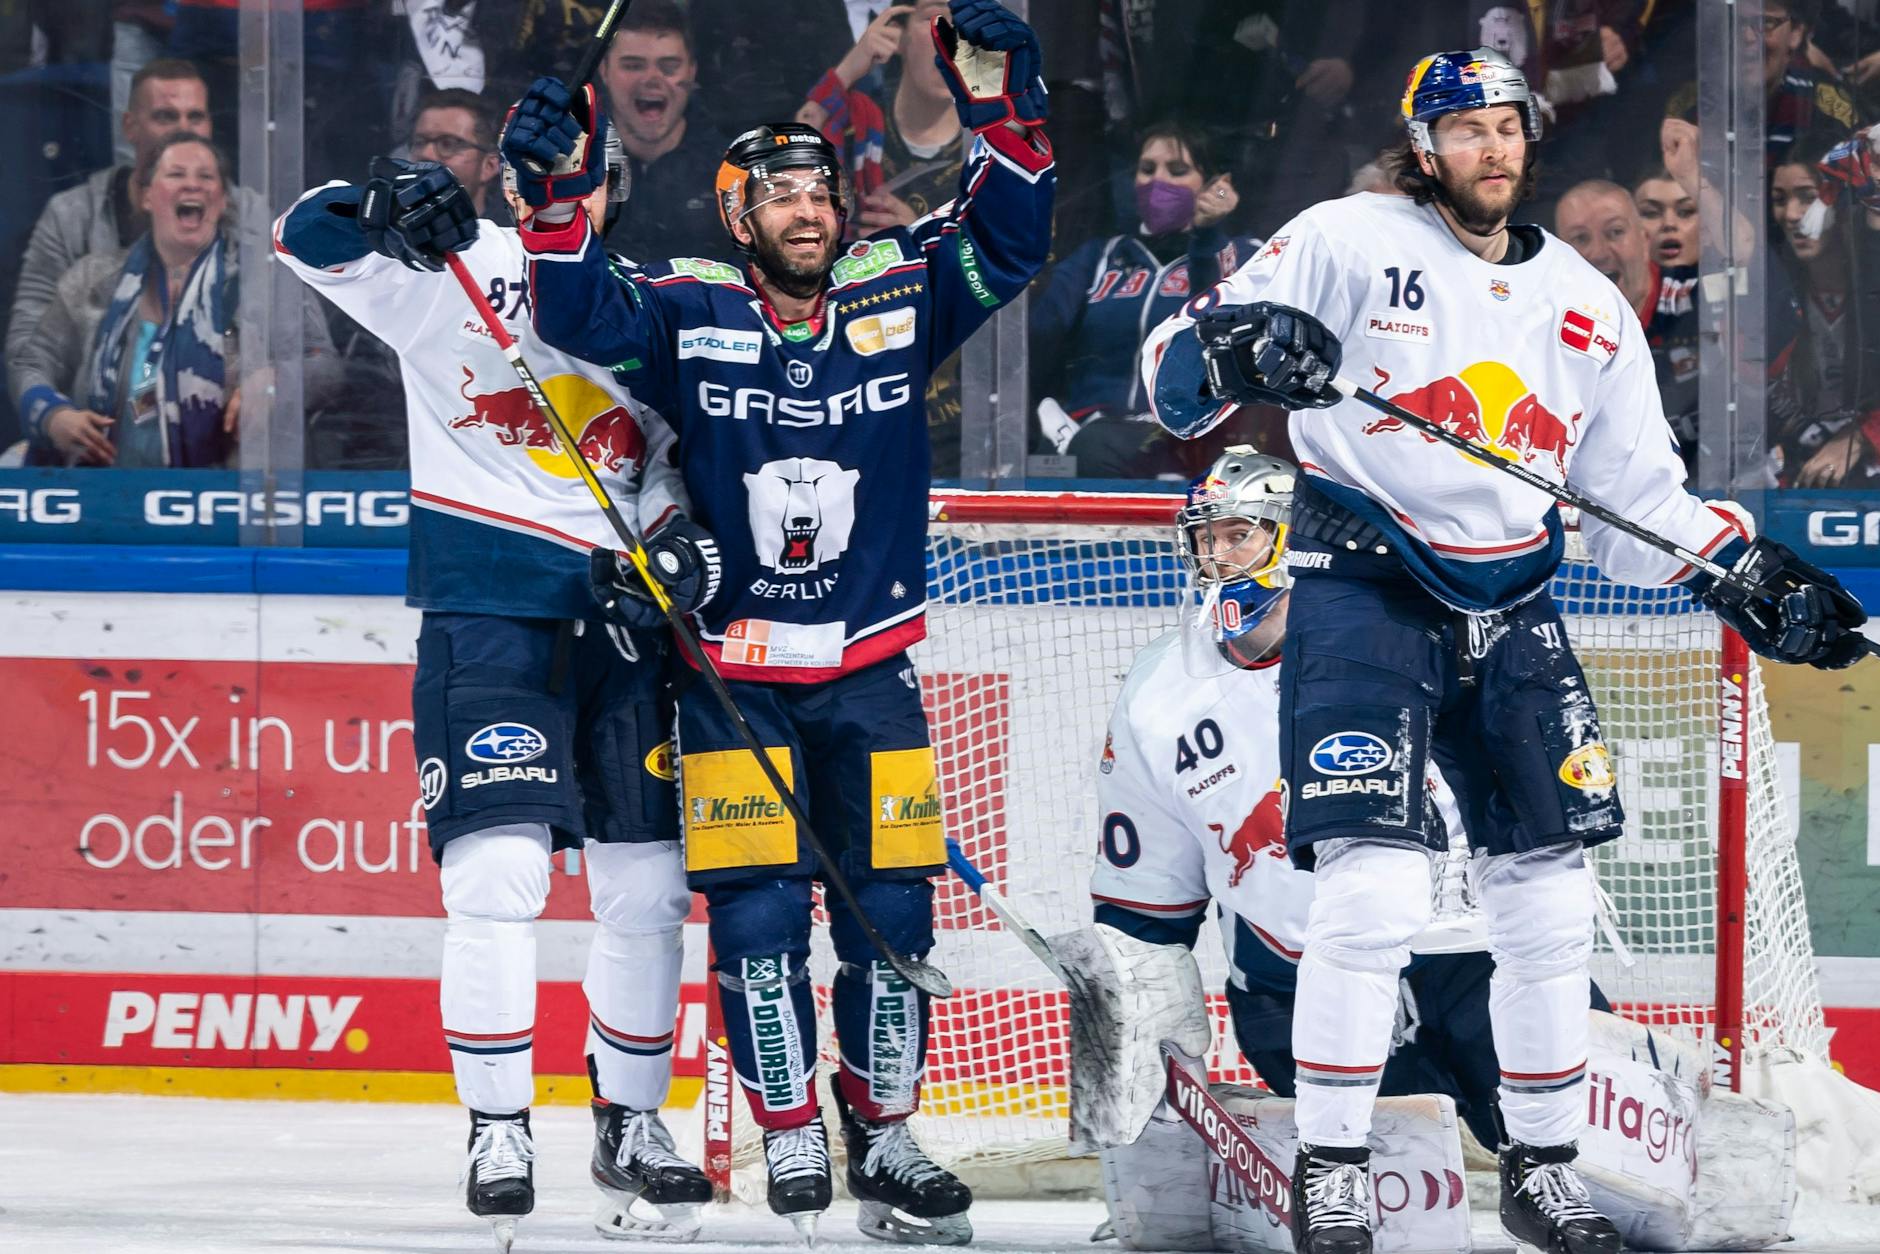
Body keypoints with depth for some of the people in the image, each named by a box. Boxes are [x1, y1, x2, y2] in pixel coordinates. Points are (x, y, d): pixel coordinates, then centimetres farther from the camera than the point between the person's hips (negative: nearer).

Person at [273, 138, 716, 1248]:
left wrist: (685, 538, -4)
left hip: (619, 621, 5)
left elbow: (667, 457, 16)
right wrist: (383, 204, -33)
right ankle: (498, 1132, -4)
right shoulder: (452, 270, -1)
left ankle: (632, 1124, 23)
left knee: (648, 886, 7)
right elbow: (312, 239, -13)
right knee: (500, 869, -14)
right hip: (488, 612, -4)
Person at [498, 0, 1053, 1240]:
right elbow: (583, 314, -18)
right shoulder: (689, 312, -5)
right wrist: (560, 195, -36)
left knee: (889, 905, 0)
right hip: (732, 671, -2)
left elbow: (1007, 242, -6)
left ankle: (886, 1131, 13)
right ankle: (791, 1137, 7)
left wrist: (1002, 109, -22)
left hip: (869, 669, 2)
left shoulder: (898, 293, 1)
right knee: (757, 911, -5)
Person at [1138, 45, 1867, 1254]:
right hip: (1366, 596, -5)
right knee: (1373, 892, -16)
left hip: (1510, 612, 5)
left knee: (1550, 904, 7)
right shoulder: (1345, 246, -5)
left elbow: (1640, 494, 17)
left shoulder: (1587, 305, 11)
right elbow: (1176, 369, -9)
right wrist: (1237, 350, -31)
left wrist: (1749, 576, 4)